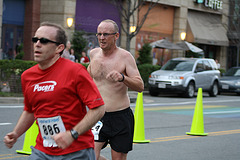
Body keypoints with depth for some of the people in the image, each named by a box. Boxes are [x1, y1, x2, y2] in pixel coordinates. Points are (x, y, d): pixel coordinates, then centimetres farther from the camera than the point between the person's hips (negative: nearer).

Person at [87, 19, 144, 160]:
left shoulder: (125, 56, -9)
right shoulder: (94, 54, 5)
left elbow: (140, 86, -16)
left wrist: (122, 78, -33)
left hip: (121, 117, -3)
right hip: (98, 115, 3)